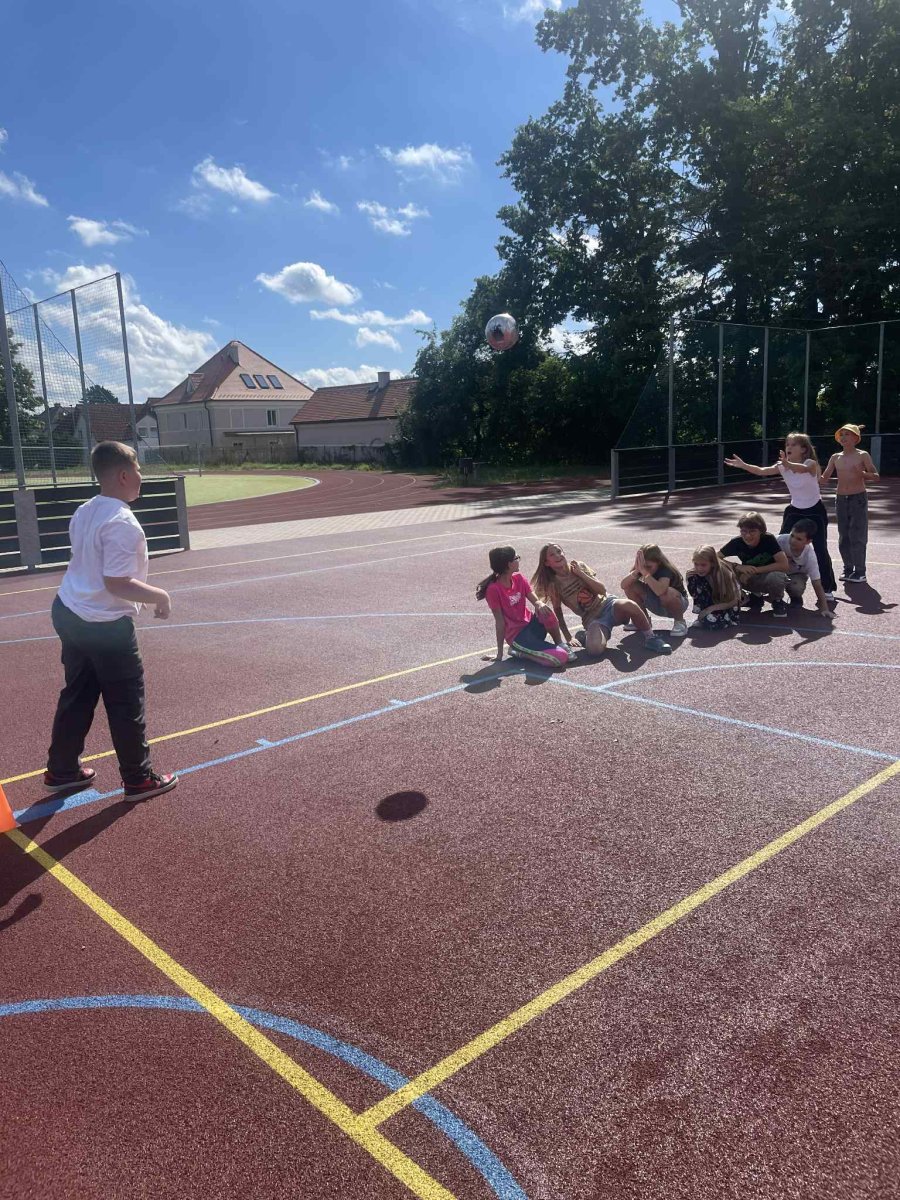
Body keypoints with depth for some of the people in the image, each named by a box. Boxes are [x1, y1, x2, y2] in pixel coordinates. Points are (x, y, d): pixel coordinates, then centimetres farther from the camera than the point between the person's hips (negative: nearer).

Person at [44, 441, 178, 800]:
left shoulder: (83, 512, 5)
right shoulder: (122, 523, -23)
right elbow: (117, 583, -27)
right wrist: (160, 596, -13)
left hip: (68, 612, 9)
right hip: (105, 625, -9)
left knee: (77, 696, 21)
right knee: (127, 703, 5)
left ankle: (61, 770, 32)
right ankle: (139, 779, 17)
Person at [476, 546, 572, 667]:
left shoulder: (519, 579, 3)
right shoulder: (493, 589, -17)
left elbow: (535, 600, -3)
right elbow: (500, 621, -15)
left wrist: (539, 605, -29)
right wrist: (500, 653, -12)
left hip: (530, 625, 6)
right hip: (516, 635, -6)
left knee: (545, 611, -29)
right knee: (561, 658, -22)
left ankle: (560, 645, -4)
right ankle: (520, 651, -1)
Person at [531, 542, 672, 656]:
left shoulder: (578, 566, 2)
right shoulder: (553, 584, -2)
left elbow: (602, 590, -2)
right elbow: (558, 611, 3)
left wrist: (581, 574, -10)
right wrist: (568, 637, -3)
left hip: (607, 604, 1)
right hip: (591, 618, -1)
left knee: (629, 605, -37)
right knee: (595, 648, -35)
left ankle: (650, 638, -14)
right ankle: (585, 636, 3)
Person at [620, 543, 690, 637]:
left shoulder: (666, 569, -30)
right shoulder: (641, 567, -15)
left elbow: (660, 591, -51)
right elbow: (623, 585, -25)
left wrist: (645, 572, -52)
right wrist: (635, 571, -41)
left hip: (678, 602, -6)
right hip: (657, 605, 6)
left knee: (667, 593, -41)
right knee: (630, 586, -15)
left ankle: (680, 622, -12)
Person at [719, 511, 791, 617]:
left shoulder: (768, 539, -24)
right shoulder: (737, 542, -17)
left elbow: (784, 565, -29)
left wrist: (756, 570, -31)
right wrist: (739, 567, -30)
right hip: (751, 580, 3)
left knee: (775, 577, -40)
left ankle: (777, 601, -3)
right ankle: (756, 596, 3)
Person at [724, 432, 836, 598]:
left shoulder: (811, 463, -21)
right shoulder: (782, 466, -6)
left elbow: (801, 469, -45)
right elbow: (762, 471, -20)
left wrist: (788, 464, -67)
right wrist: (742, 465, -36)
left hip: (815, 511, -5)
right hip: (795, 511, 5)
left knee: (821, 551, -4)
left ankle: (827, 588, 10)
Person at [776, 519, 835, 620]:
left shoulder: (810, 556, -29)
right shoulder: (780, 540, -33)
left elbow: (817, 585, -24)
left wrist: (824, 609, -28)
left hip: (796, 574, 0)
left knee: (797, 588, -33)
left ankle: (796, 598, 6)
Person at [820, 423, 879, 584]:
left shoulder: (863, 455, -4)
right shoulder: (835, 457, 7)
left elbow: (875, 475, -4)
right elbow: (824, 478, 6)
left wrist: (862, 474, -24)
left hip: (858, 499, -4)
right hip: (841, 500, 4)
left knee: (857, 537, -5)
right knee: (843, 537, 7)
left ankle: (860, 572, 2)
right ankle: (848, 568, 18)